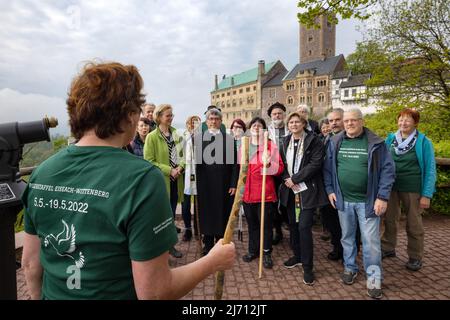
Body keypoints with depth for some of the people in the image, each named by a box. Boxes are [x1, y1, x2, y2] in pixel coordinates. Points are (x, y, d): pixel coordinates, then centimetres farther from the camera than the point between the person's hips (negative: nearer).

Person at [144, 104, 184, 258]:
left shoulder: (176, 134, 8)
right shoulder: (152, 137, -9)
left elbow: (182, 154, 12)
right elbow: (148, 161, -13)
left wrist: (181, 167, -9)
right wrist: (169, 170, -18)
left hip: (175, 180, 5)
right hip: (161, 181, -5)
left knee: (172, 212, 15)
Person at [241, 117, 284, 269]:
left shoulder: (270, 145, -2)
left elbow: (279, 168, -6)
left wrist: (268, 164, -25)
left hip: (265, 192, -4)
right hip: (247, 192, 4)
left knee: (266, 223, 4)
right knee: (251, 223, 14)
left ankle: (267, 253, 20)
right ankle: (253, 250, 30)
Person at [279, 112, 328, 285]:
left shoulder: (314, 141, -6)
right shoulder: (286, 142, 11)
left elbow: (315, 164, -14)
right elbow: (282, 163, 12)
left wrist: (295, 179, -16)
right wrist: (286, 179, -7)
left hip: (307, 190, -5)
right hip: (290, 189, 6)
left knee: (304, 226, -7)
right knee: (293, 224, 14)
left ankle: (308, 267, 6)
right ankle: (298, 255, 33)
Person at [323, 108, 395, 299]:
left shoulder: (375, 143, -6)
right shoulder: (335, 142, 3)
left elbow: (387, 170, -7)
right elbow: (327, 168, 9)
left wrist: (382, 197, -12)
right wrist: (330, 190, 1)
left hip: (368, 201, -3)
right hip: (343, 200, 3)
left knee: (371, 241, 2)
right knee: (347, 237, 16)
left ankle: (373, 278, 19)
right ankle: (350, 268, 35)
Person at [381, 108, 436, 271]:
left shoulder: (423, 142, -6)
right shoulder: (390, 139, 3)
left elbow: (430, 169, -6)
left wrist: (427, 195, -12)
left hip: (412, 188, -3)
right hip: (391, 186, 3)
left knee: (414, 224, 7)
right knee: (390, 220, 14)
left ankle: (415, 257, 24)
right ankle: (387, 248, 31)